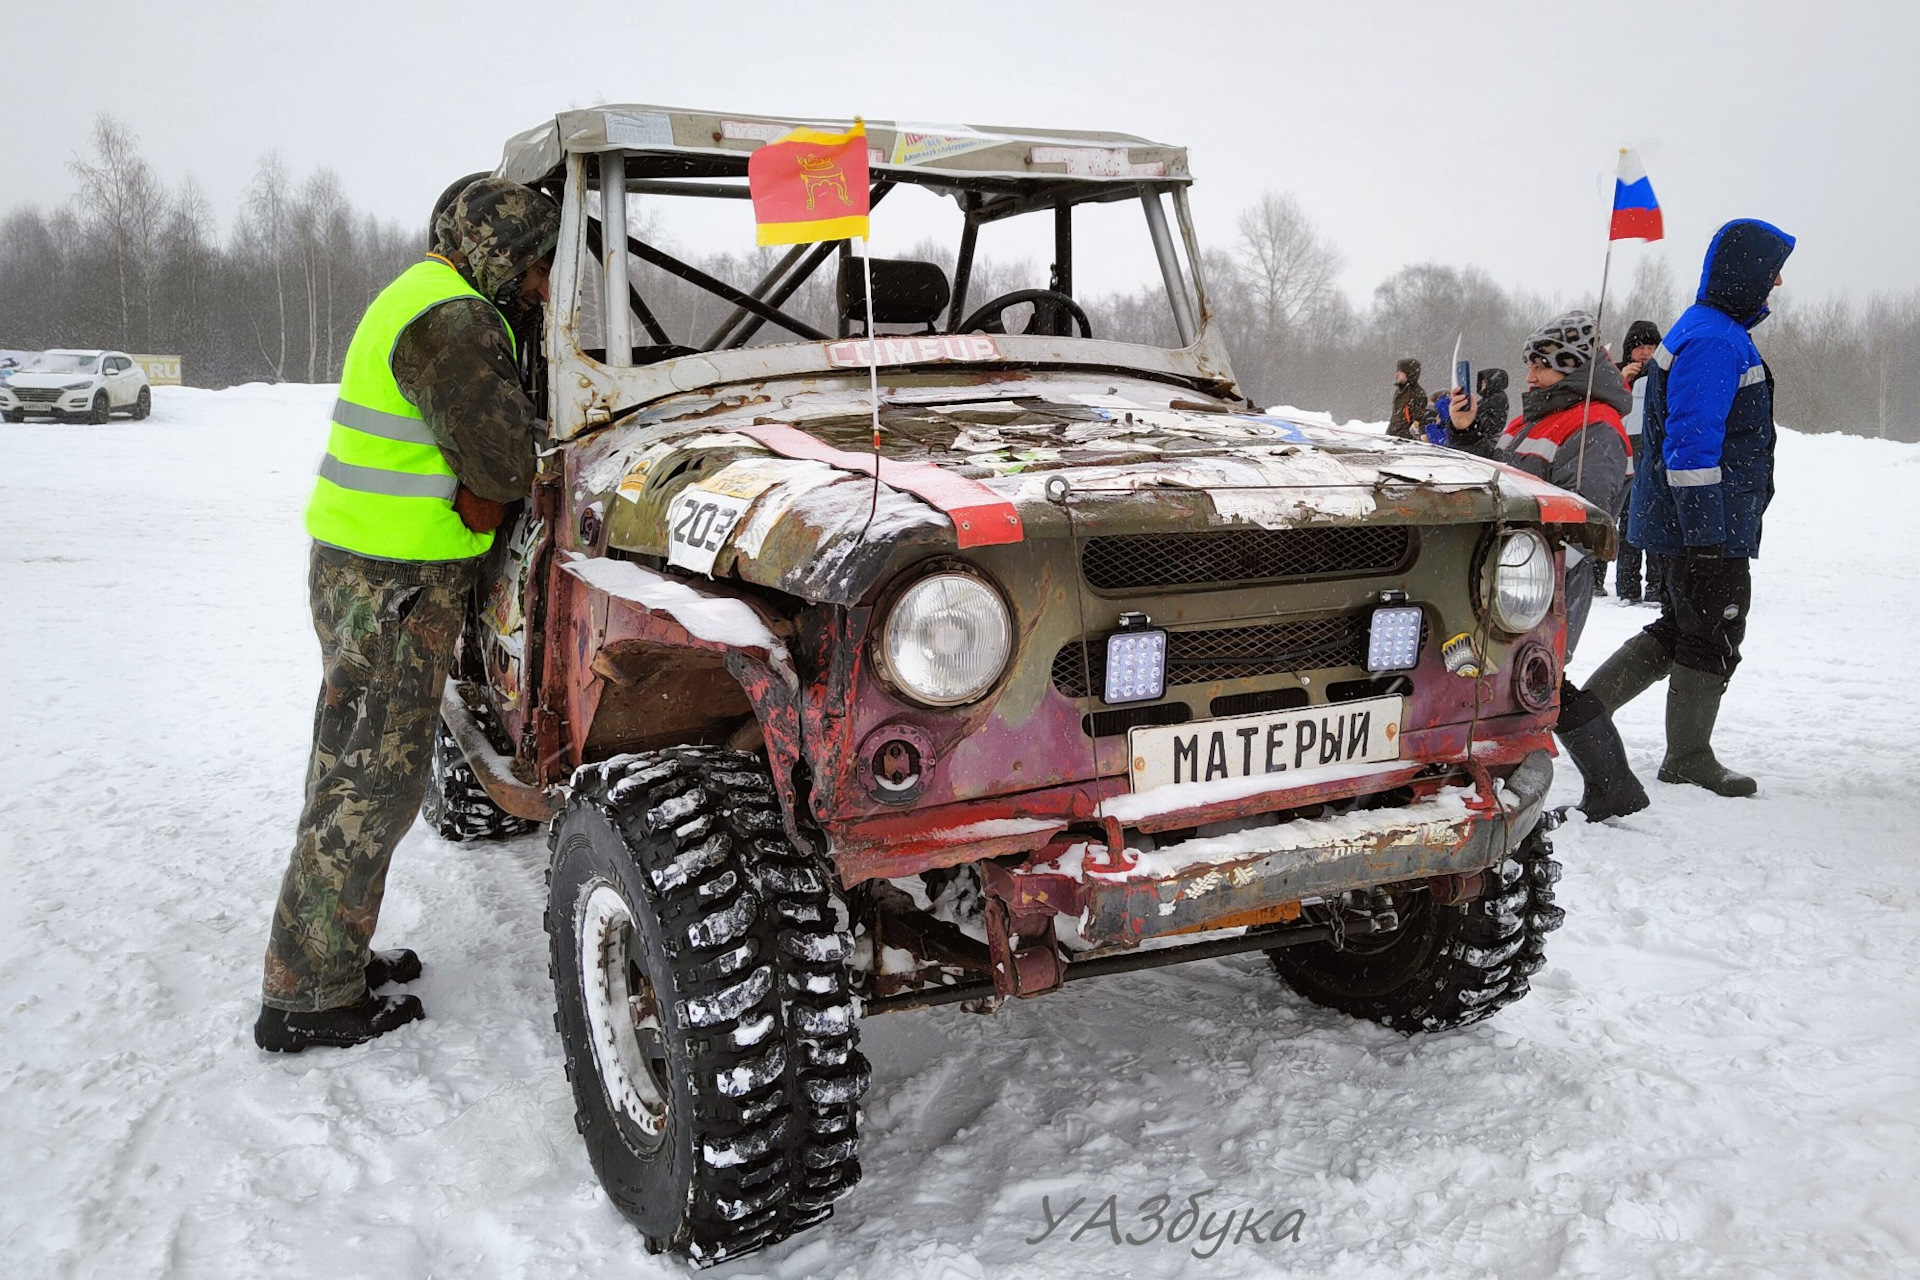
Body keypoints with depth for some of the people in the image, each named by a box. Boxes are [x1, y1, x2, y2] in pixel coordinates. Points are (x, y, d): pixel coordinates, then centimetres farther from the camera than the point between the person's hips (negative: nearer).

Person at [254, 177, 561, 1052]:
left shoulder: (428, 300, 17)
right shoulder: (452, 322, -18)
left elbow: (480, 468, 21)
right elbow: (507, 467, -22)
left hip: (372, 575, 11)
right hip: (394, 586, -11)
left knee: (356, 775, 18)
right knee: (371, 788, -3)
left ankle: (332, 954, 31)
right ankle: (307, 1000, 7)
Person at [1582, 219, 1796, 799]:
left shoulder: (1717, 332, 17)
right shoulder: (1713, 341, -18)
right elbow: (1692, 444, -24)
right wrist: (1704, 534, -24)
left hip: (1713, 525, 10)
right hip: (1708, 526, -10)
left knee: (1677, 631, 16)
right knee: (1713, 640, 1)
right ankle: (1688, 758, 13)